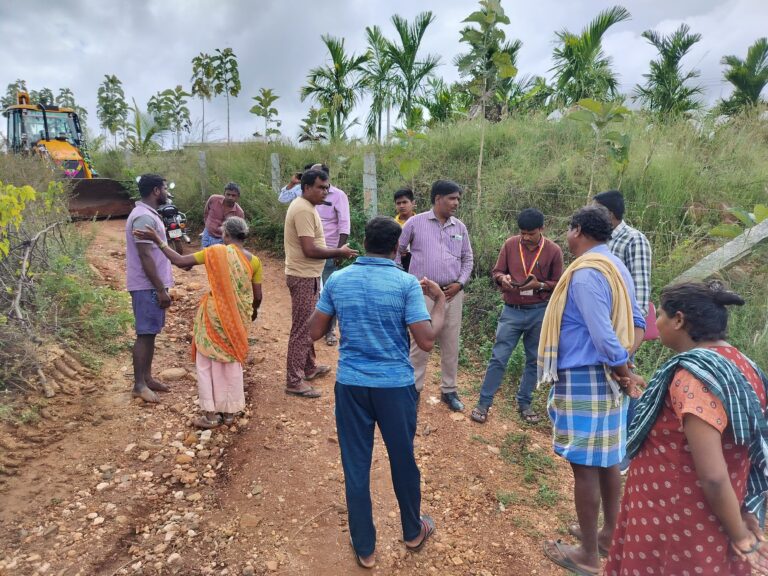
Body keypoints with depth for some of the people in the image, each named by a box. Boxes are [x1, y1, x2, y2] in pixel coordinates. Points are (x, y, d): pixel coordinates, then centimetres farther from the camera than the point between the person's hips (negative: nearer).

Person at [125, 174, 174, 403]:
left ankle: (147, 378, 24)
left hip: (152, 285, 10)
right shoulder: (144, 217, -18)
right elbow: (145, 257, -22)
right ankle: (139, 385, 6)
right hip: (147, 287, -10)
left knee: (150, 333, 14)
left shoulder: (149, 214, 15)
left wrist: (162, 287, 20)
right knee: (145, 334, -3)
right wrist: (161, 290, -21)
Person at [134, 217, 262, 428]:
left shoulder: (216, 252, -11)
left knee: (206, 363, 11)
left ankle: (211, 413, 14)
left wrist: (157, 240, -3)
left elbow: (179, 261, -12)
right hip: (238, 318, 3)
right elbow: (257, 296, 0)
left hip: (214, 314, -3)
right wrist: (253, 310, 21)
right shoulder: (254, 260, -4)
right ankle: (229, 411, 26)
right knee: (232, 362, 17)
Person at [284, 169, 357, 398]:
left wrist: (334, 251, 9)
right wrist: (339, 252, -16)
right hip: (303, 277, -11)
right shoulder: (304, 210, -20)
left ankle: (308, 367, 35)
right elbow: (309, 250, -26)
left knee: (308, 325, 20)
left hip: (307, 275, 11)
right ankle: (294, 381, 5)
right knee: (301, 328, -4)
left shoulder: (304, 206, 13)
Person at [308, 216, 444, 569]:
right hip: (395, 385, -1)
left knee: (356, 466, 14)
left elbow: (315, 333, 4)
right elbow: (426, 342, -13)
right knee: (403, 460, 19)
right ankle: (413, 532, 41)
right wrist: (440, 300, 0)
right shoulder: (407, 284, -11)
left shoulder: (337, 280, -2)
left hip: (351, 385, 2)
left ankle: (364, 548, 29)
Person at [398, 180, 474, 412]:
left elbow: (468, 259, 14)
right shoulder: (416, 222, -2)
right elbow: (396, 251, 4)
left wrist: (460, 283, -1)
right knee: (420, 343, 3)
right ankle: (413, 389, 19)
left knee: (451, 345, 10)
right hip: (423, 292, -3)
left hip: (452, 293, 4)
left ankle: (449, 390, 25)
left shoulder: (460, 227, 8)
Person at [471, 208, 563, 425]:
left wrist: (539, 285, -18)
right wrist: (503, 278, -18)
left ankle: (524, 404, 27)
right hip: (512, 311, 0)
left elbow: (558, 284, 1)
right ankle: (483, 403, 10)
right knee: (498, 358, 0)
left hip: (539, 313, 1)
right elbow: (496, 272, 5)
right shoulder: (510, 244, -1)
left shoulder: (554, 250, -4)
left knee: (534, 360, 10)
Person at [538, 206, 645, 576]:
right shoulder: (616, 267, 9)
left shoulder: (585, 272, -21)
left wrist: (625, 374, -10)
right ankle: (609, 533, 38)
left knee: (585, 466, 4)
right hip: (607, 379, 9)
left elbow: (604, 337, -25)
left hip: (584, 381, -9)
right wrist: (623, 367, -2)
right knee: (607, 459, 21)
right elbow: (637, 323, 11)